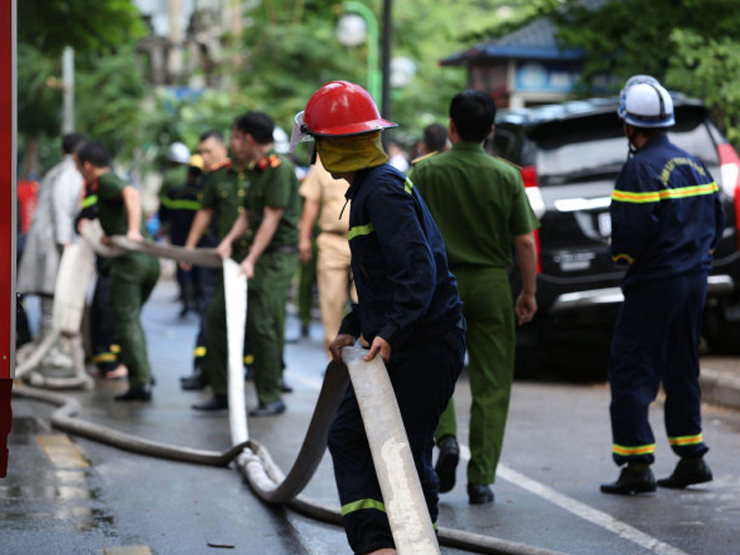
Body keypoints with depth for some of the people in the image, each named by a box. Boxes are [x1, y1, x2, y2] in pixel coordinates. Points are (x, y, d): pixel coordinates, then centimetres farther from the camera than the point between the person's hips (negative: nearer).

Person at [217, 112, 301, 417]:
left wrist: (251, 260, -20)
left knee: (262, 323, -12)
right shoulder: (255, 170, 15)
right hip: (263, 255, 9)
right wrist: (229, 240, 1)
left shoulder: (280, 168, -14)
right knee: (254, 322, 10)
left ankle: (271, 397, -7)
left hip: (280, 253, -9)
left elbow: (271, 219, -18)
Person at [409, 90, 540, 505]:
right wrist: (529, 293, 7)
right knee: (491, 385, 5)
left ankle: (446, 438, -6)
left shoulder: (426, 173, -5)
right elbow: (525, 241, -3)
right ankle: (481, 479, 4)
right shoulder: (507, 176, -4)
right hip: (492, 284, 0)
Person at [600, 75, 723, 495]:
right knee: (682, 370, 17)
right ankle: (692, 458, 19)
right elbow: (717, 221, 15)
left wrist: (621, 255, -3)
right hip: (695, 279, 8)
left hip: (655, 283, -8)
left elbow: (634, 231, -22)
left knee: (632, 373, -3)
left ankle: (637, 464, -6)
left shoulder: (641, 168, -15)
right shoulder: (694, 165, 11)